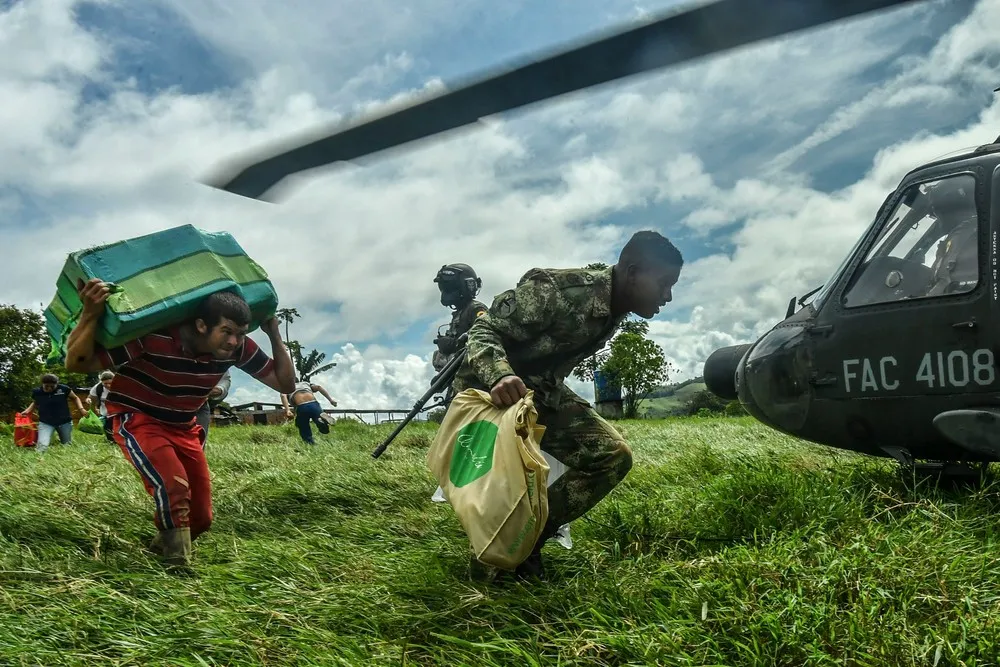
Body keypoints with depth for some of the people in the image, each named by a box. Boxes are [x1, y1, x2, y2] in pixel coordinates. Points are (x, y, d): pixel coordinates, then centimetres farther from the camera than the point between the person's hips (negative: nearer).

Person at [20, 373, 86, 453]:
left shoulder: (63, 389, -12)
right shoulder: (36, 392, -6)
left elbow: (75, 398, 5)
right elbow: (34, 403, 18)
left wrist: (81, 409, -10)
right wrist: (27, 410, -1)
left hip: (64, 422, 0)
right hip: (45, 422, 0)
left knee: (67, 446, 12)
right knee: (42, 447, -18)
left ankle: (61, 438, 49)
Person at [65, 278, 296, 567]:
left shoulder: (239, 348, -18)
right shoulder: (153, 337, -33)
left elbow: (285, 383, -8)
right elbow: (76, 363, -31)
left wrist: (274, 332, -17)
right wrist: (90, 314, -47)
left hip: (183, 428, 6)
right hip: (136, 420, -5)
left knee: (201, 516, 5)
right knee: (173, 486, -32)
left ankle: (162, 546, 38)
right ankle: (178, 564, -7)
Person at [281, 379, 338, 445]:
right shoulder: (307, 383, 37)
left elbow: (283, 396, 6)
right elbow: (318, 387, 17)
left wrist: (287, 410, -9)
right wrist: (330, 399, 8)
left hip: (301, 408, -1)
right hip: (314, 404, 1)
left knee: (306, 436, 15)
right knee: (324, 429, 9)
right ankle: (322, 420, -23)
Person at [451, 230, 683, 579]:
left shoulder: (614, 311, -1)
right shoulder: (556, 289, -27)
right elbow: (484, 331, -28)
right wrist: (501, 376, -47)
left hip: (542, 392, 8)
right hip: (490, 386, -8)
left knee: (613, 455, -5)